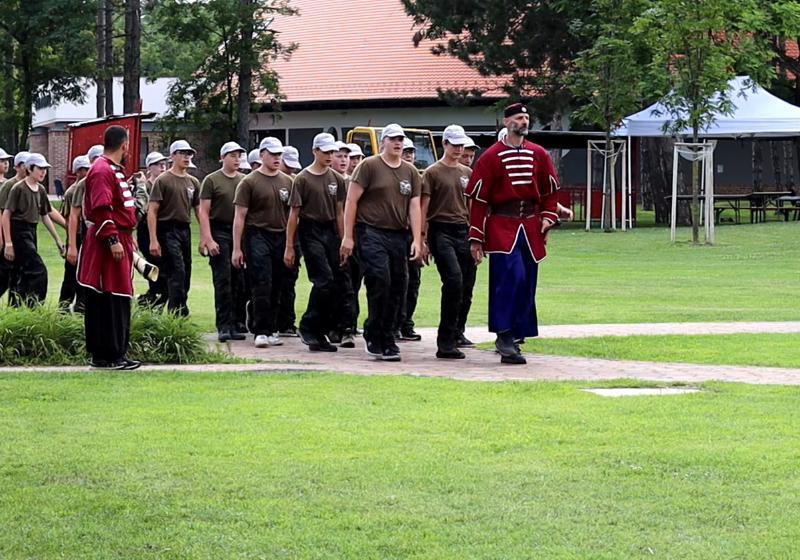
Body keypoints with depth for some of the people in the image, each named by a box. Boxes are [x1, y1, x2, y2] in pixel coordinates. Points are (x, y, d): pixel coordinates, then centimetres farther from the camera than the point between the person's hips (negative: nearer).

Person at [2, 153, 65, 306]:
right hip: (19, 232, -8)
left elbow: (45, 216, 20)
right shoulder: (18, 188, -11)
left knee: (24, 275, 10)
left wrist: (57, 239, 18)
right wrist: (8, 243, -16)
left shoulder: (40, 190, 11)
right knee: (39, 270, -15)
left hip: (32, 232, 8)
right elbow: (6, 215, -11)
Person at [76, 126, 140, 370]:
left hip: (121, 238, 11)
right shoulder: (102, 171, -15)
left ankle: (116, 352, 16)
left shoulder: (115, 170, 18)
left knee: (120, 299, 12)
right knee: (110, 301, -8)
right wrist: (113, 240, -25)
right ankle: (109, 356, -6)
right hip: (109, 242, -11)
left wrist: (128, 237, 23)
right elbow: (102, 210, -22)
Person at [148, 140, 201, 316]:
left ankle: (180, 316, 17)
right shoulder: (163, 180, -4)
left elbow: (200, 210, 17)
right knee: (177, 273, -14)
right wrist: (153, 240, -15)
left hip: (185, 230, 7)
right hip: (168, 230, -7)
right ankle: (177, 315, -13)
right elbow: (152, 211, -8)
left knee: (185, 276, 8)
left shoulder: (193, 182, 13)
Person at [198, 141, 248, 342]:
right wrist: (208, 239, -12)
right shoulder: (212, 180, -1)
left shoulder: (244, 181, 11)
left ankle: (237, 323, 10)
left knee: (239, 281, 3)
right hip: (220, 232, -4)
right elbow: (203, 211, -4)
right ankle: (224, 326, -5)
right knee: (223, 280, -6)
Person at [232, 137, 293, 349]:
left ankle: (270, 329, 15)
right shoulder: (249, 182, -1)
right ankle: (261, 331, -13)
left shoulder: (287, 182, 13)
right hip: (257, 236, -5)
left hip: (281, 237, 5)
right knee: (261, 284, -13)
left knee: (276, 287, 7)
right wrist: (237, 248, -7)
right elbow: (240, 216, -2)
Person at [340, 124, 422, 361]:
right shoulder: (369, 166, -1)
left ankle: (387, 341, 14)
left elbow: (414, 206, 10)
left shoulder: (410, 172, 13)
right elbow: (351, 201, -3)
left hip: (398, 236, 5)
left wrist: (417, 240, 0)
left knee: (397, 287, 5)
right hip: (371, 233, -5)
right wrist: (348, 236, -9)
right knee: (380, 282, -17)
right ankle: (374, 337, -6)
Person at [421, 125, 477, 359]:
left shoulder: (467, 173, 17)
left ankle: (457, 333, 24)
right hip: (441, 232, -6)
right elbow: (423, 208, -3)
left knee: (467, 285, 5)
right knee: (454, 280, -21)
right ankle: (446, 342, -20)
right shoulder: (432, 173, 0)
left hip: (463, 232, 6)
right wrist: (422, 239, -9)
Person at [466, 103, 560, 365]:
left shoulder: (539, 154, 10)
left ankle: (512, 339, 13)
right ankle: (505, 337, -15)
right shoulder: (491, 156, -3)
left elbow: (549, 190, 20)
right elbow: (478, 198, -3)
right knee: (511, 277, -19)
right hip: (502, 226, -5)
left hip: (530, 226, 5)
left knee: (527, 283, 5)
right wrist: (476, 239, -5)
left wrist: (548, 216, 2)